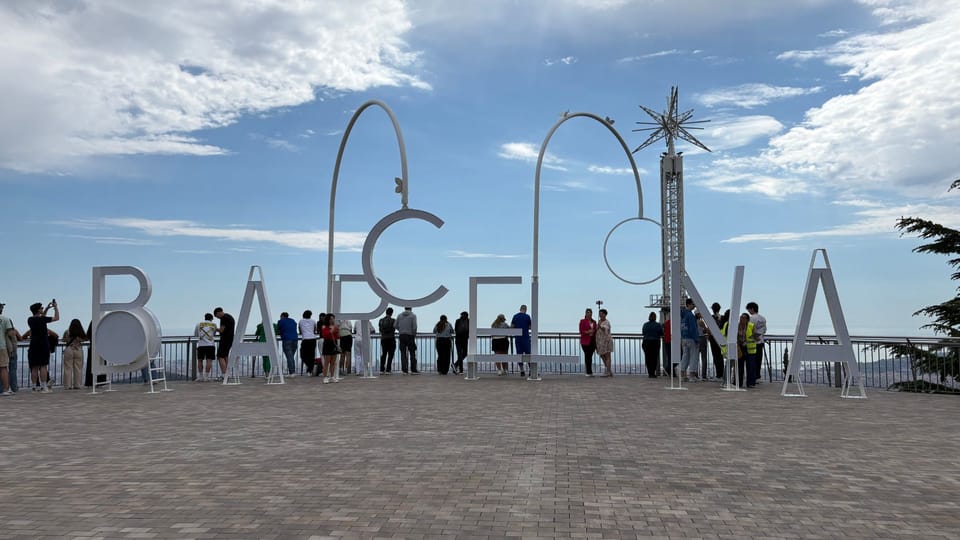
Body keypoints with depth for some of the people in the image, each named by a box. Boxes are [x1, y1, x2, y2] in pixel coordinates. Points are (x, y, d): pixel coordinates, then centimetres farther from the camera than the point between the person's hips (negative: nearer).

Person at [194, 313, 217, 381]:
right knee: (209, 361, -2)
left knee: (200, 361, 11)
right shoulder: (214, 325, 12)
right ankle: (206, 377, -5)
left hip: (201, 345, 1)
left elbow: (195, 335, 21)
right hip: (211, 345, 0)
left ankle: (200, 377, 11)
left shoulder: (198, 324, 11)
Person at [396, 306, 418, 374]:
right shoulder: (413, 316, -2)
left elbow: (396, 326, 6)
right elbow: (414, 327, -10)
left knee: (403, 353, 3)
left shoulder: (399, 316, 9)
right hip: (410, 336, -3)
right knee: (412, 353, 4)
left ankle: (404, 370, -1)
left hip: (402, 336, 3)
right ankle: (413, 370, 4)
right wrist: (414, 335, 2)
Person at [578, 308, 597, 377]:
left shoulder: (594, 322, 15)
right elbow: (581, 331, -4)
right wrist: (587, 332, -20)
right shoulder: (583, 321, 0)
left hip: (592, 341, 5)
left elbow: (595, 331, 17)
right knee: (587, 355, -7)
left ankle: (586, 372, 10)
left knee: (590, 356, 4)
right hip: (585, 341, -5)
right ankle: (588, 372, -5)